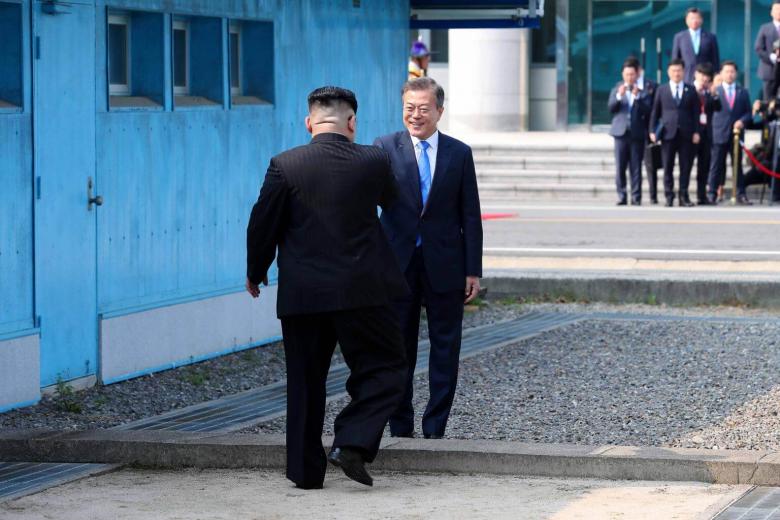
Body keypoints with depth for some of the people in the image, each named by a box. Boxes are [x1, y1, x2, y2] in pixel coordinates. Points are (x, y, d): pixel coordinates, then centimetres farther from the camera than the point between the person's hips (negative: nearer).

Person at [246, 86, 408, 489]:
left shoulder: (284, 166, -5)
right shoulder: (373, 161, -3)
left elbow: (262, 225, 0)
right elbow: (395, 204, 16)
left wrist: (255, 273, 17)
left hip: (302, 294, 1)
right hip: (362, 290, -1)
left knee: (305, 381, 11)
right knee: (386, 369, 11)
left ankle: (306, 470, 13)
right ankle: (352, 442, -7)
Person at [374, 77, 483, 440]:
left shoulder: (459, 153, 3)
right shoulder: (385, 148, 0)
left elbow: (470, 215, 4)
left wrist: (473, 270, -1)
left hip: (444, 265, 1)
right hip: (398, 264, -1)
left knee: (445, 347, 4)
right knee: (398, 346, 7)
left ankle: (435, 429, 12)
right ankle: (400, 428, 15)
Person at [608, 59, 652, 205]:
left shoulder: (642, 91, 3)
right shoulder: (617, 89, 10)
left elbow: (647, 110, -6)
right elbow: (610, 107, 0)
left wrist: (637, 96, -17)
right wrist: (619, 96, -16)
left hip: (637, 133, -1)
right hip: (621, 133, 1)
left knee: (636, 168, 0)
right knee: (620, 168, 0)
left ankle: (636, 198, 3)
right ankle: (621, 197, 5)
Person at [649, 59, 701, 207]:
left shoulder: (691, 90, 9)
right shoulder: (661, 90, 9)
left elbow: (695, 112, 6)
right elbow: (655, 112, 9)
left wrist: (696, 131, -2)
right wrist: (652, 131, 1)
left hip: (686, 133, 0)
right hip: (668, 132, 0)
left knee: (686, 166, 1)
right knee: (668, 167, 0)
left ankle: (683, 196, 6)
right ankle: (669, 197, 4)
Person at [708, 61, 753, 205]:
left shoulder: (743, 92, 11)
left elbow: (749, 112, 7)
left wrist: (742, 121, -8)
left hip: (736, 133, 2)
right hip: (719, 134, -2)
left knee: (738, 165, 5)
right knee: (717, 165, 0)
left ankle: (741, 194, 8)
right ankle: (712, 193, 3)